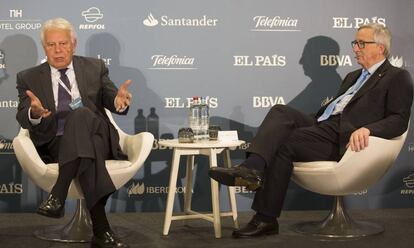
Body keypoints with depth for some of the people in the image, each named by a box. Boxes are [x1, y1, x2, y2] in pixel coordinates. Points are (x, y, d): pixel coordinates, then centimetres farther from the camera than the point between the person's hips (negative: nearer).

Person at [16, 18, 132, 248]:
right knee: (89, 153, -38)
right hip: (54, 146, 0)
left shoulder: (94, 68, 16)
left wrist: (118, 100, -22)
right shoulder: (29, 78, 12)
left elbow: (111, 101, 6)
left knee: (80, 113, -36)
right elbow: (22, 118, 0)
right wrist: (34, 113, -27)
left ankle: (58, 196, -44)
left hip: (97, 139, 1)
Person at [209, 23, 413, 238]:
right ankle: (253, 168, -37)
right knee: (280, 111, -18)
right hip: (322, 126, 8)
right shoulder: (353, 76, 30)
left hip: (344, 139, -8)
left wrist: (367, 129, -26)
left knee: (284, 143, -24)